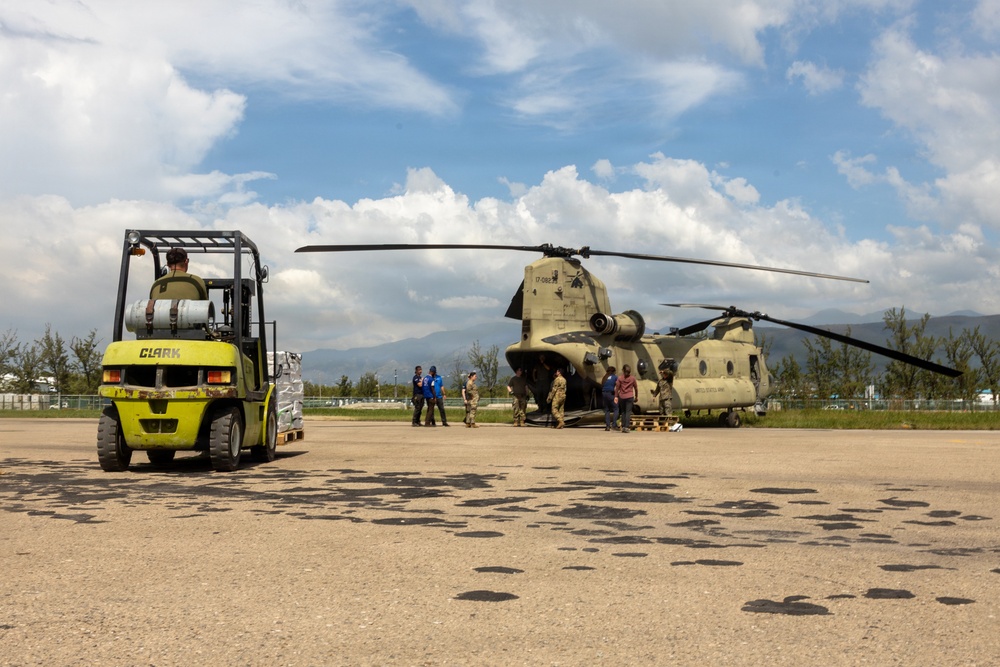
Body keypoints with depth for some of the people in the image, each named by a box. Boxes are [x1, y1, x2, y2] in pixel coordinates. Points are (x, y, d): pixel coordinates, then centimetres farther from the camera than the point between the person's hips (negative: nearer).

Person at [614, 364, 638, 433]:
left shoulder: (620, 378, 1)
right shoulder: (633, 378, 2)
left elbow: (617, 388, -2)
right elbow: (635, 388, 7)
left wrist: (616, 396, 2)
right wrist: (636, 396, 17)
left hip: (622, 397, 1)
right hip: (630, 397, -1)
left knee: (623, 412, 12)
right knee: (628, 412, -3)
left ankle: (623, 426, 10)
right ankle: (626, 427, -13)